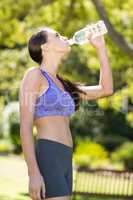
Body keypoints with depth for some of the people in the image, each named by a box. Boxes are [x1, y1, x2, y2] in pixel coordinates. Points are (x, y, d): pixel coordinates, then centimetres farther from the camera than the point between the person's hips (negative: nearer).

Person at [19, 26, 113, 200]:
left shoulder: (61, 84, 23)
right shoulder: (34, 74, -1)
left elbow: (105, 89, 26)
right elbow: (25, 127, -9)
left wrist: (100, 48, 24)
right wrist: (33, 173, -18)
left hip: (65, 161, 9)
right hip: (47, 158, -9)